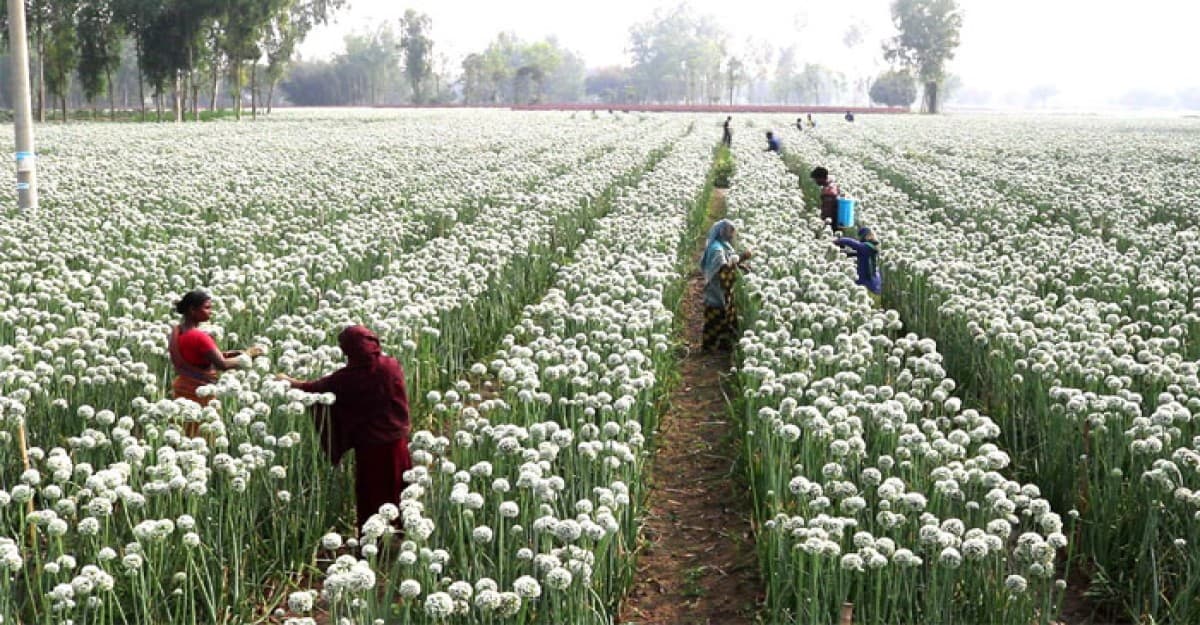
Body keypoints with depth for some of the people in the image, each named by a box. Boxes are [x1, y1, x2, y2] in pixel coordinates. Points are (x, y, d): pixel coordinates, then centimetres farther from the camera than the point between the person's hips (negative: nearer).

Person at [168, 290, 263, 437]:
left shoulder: (177, 331, 3)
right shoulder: (199, 336, -24)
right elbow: (223, 365, -25)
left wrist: (222, 354, 5)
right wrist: (247, 355, -13)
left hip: (182, 387, 9)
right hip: (199, 391, -9)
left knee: (185, 436, 16)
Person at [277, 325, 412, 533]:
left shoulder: (349, 377, -16)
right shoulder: (393, 365, -9)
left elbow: (318, 387, 0)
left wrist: (290, 382, 17)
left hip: (369, 444, -3)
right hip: (397, 439, 3)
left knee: (370, 495, 12)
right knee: (396, 491, 18)